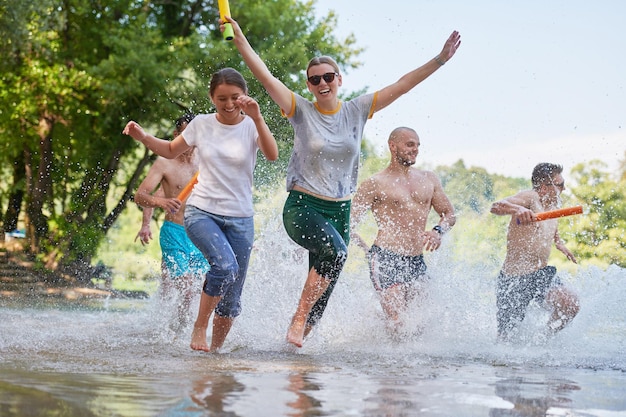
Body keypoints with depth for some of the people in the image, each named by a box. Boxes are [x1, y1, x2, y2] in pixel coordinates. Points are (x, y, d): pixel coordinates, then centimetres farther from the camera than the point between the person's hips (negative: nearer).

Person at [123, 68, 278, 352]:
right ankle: (199, 328, -14)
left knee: (231, 301, 4)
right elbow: (171, 151, 16)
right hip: (201, 212, -1)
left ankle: (215, 349, 24)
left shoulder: (251, 126, -3)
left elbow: (272, 155, -22)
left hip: (240, 219, 1)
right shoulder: (202, 124, 1)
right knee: (225, 265, -30)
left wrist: (257, 118, -33)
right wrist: (143, 137, -1)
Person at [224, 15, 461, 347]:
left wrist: (440, 60, -2)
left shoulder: (357, 110, 5)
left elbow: (402, 86, 4)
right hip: (302, 206, -4)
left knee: (322, 292, 4)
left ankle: (298, 341, 19)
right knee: (335, 251, -33)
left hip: (339, 210, 4)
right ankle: (298, 319, -20)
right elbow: (264, 76, -10)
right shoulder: (301, 111, -2)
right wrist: (239, 38, -19)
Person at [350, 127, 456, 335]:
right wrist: (368, 250, -9)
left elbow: (449, 214, 20)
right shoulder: (374, 184, 2)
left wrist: (438, 231, -1)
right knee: (398, 324, -16)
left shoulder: (429, 179, 17)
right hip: (386, 261, -6)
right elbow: (348, 225, 0)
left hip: (417, 262, 6)